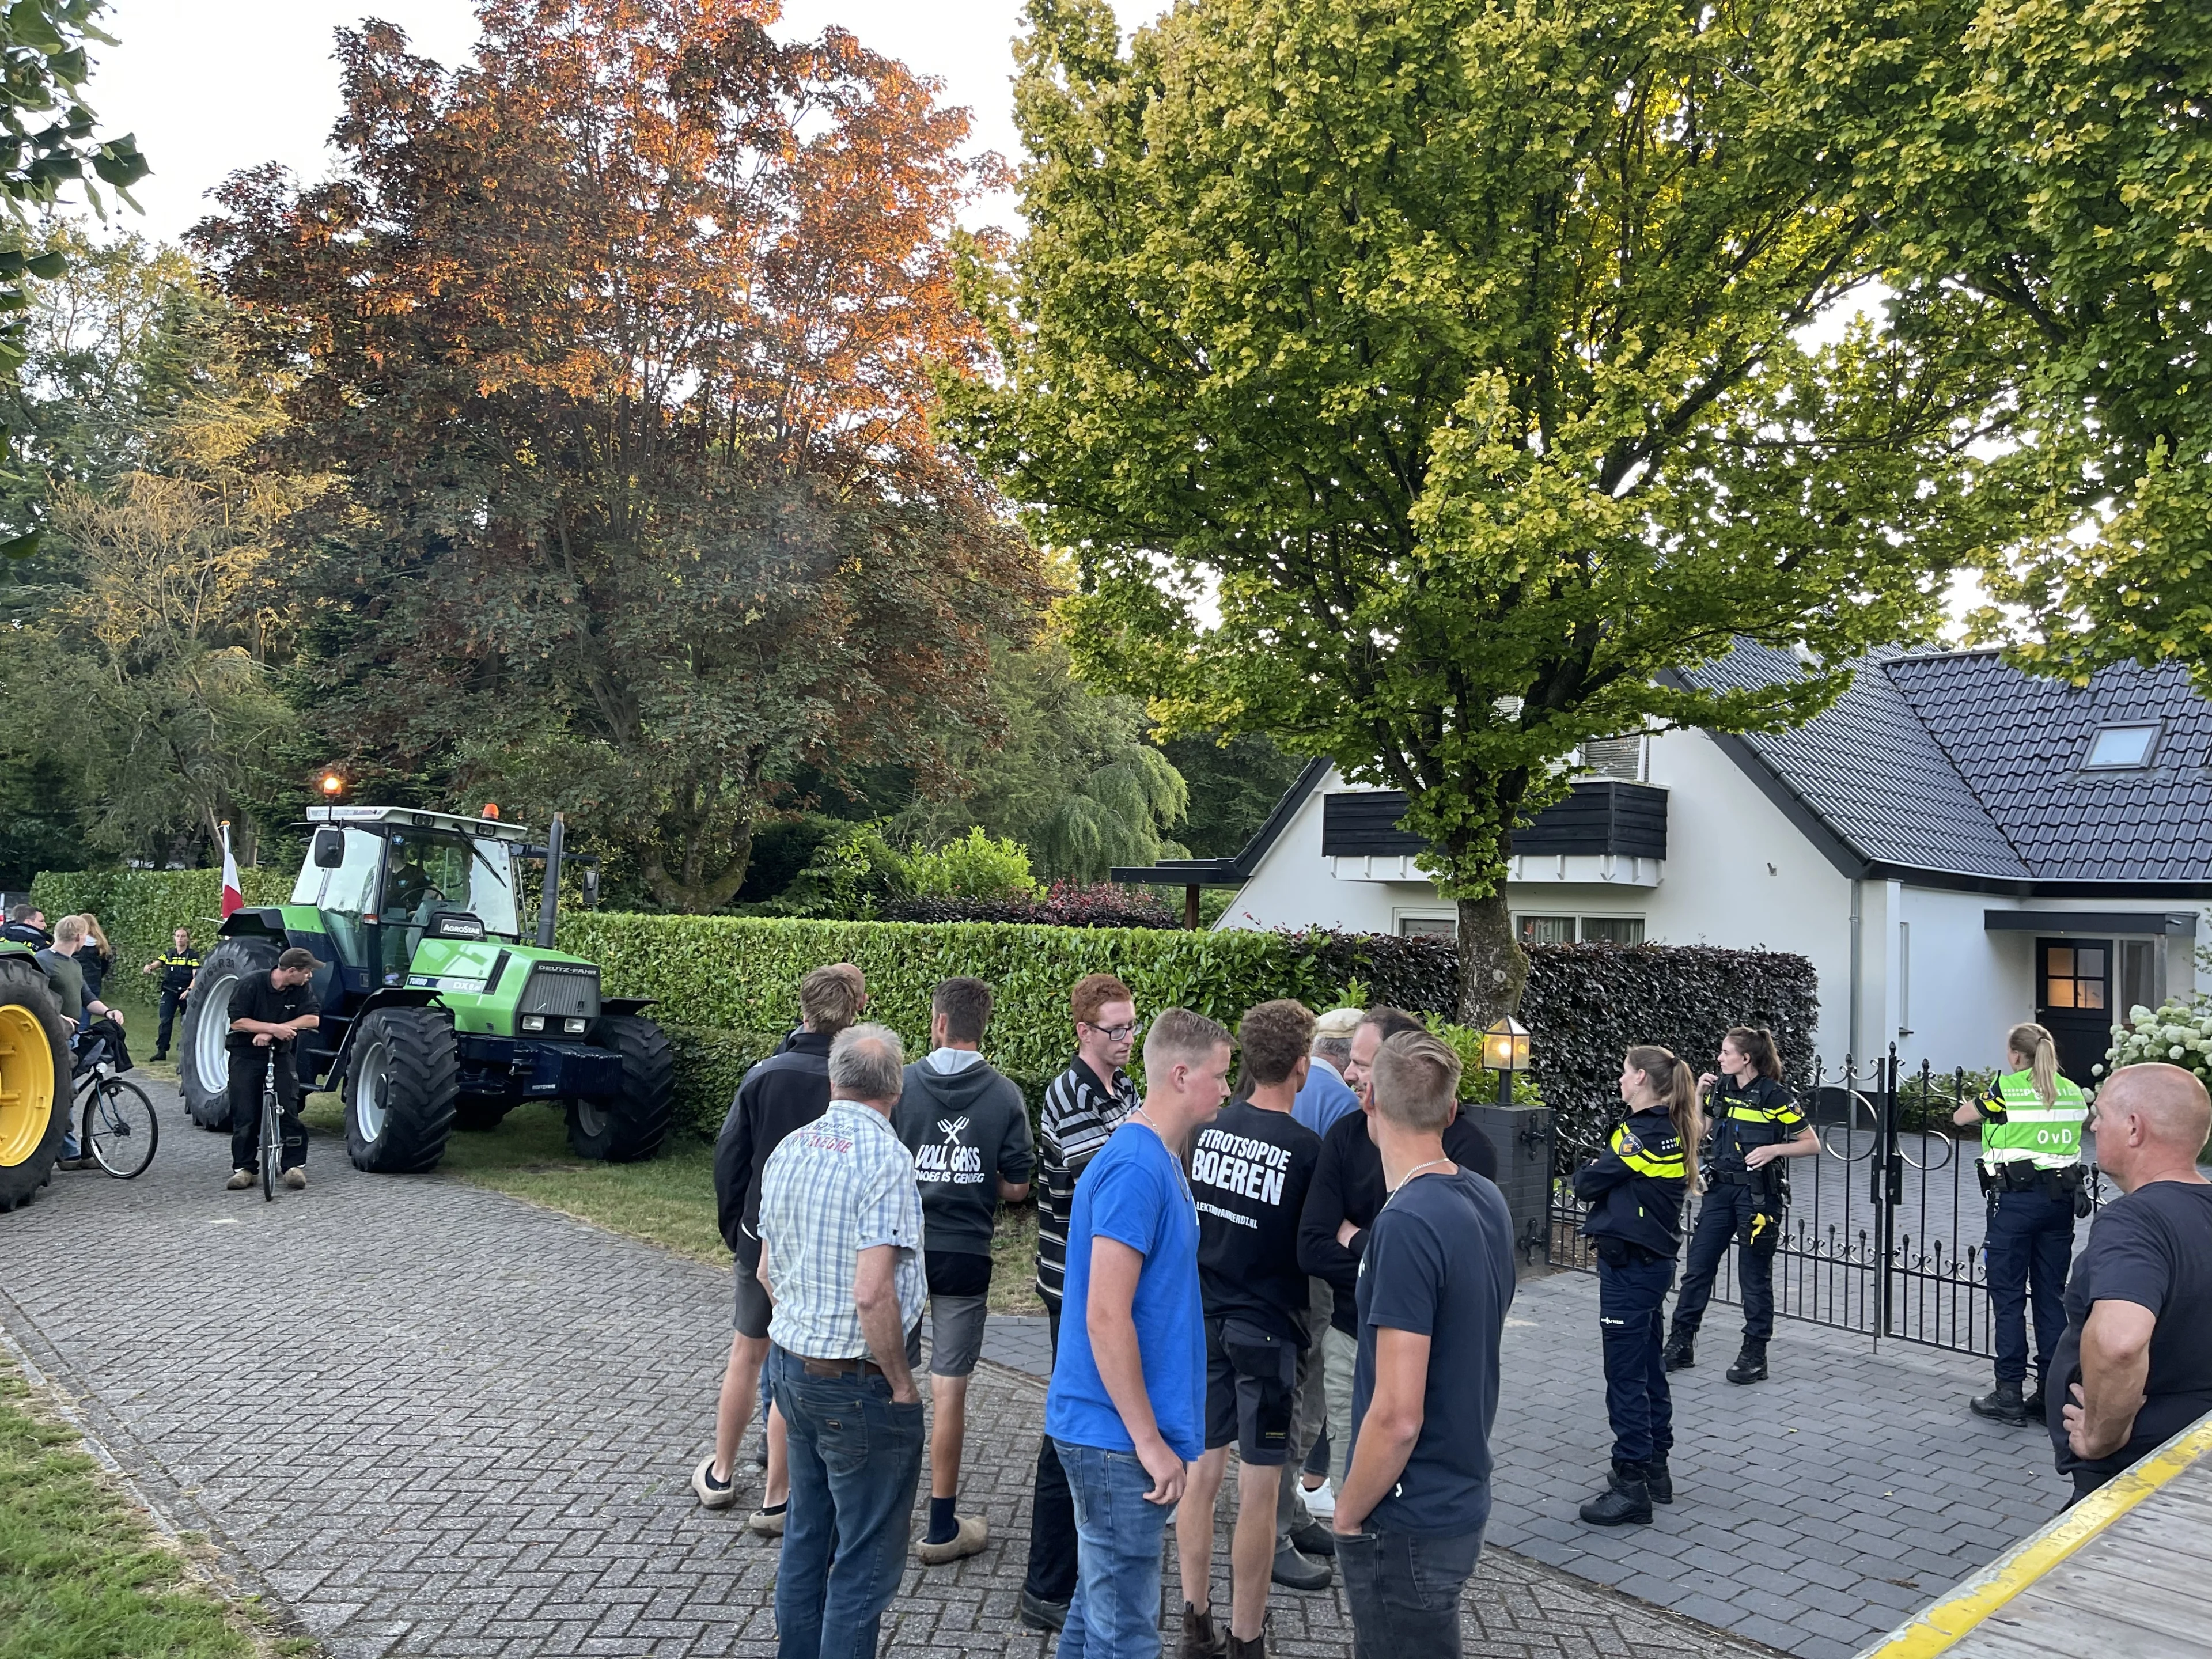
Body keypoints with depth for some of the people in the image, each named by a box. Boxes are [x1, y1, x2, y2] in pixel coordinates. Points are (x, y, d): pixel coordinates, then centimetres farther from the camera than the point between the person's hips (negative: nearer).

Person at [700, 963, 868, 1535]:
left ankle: (721, 1475, 35)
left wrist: (733, 1231, 11)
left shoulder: (764, 1075, -6)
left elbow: (729, 1160, -1)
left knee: (747, 1353, 20)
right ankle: (775, 1501, 15)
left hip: (761, 1236, 2)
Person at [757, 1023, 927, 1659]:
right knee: (867, 1558, 5)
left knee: (807, 1536, 21)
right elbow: (872, 1293, -26)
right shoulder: (885, 1159, -20)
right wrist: (902, 1383, -15)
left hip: (792, 1366, 8)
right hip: (860, 1386, -8)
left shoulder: (788, 1149, 4)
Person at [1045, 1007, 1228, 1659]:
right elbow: (1105, 1318, -24)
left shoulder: (1159, 1159, 10)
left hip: (1111, 1432, 9)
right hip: (1118, 1436, -9)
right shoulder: (1136, 1168, -21)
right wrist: (1149, 1441, -18)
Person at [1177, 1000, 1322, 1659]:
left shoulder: (1207, 1129, -1)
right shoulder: (1309, 1150, -16)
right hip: (1268, 1331, -5)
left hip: (1203, 1323, 5)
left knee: (1201, 1474, 13)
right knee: (1258, 1492, 5)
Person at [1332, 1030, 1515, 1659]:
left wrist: (1348, 1515, -11)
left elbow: (1396, 1418, -25)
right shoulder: (1488, 1199, 1)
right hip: (1463, 1495, 8)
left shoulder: (1407, 1225, -25)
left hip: (1410, 1521, -8)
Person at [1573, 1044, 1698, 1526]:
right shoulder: (1673, 1132, 9)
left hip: (1629, 1265, -10)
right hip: (1655, 1261, 10)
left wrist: (1583, 1174, 5)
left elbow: (1587, 1183, -14)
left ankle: (1632, 1484, 1)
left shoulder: (1641, 1133, -19)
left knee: (1626, 1377, -4)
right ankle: (1655, 1468, 28)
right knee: (1650, 1369, 18)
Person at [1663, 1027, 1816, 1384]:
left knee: (1755, 1276, 4)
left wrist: (1774, 1149, -21)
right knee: (1697, 1266, 8)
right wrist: (1699, 1095, 0)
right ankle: (1681, 1344, 17)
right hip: (1721, 1188, 6)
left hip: (1759, 1194, -6)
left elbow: (1812, 1144, -7)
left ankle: (1755, 1355, 16)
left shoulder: (1775, 1097, -12)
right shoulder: (1721, 1088, 5)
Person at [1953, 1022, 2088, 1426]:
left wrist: (1984, 1106, 29)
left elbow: (1960, 1117, 6)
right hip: (2062, 1199, 5)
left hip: (2016, 1199, -5)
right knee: (2052, 1296, 10)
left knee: (2008, 1297, 1)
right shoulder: (2072, 1092, 9)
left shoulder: (2007, 1089, -7)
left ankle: (2009, 1395, 3)